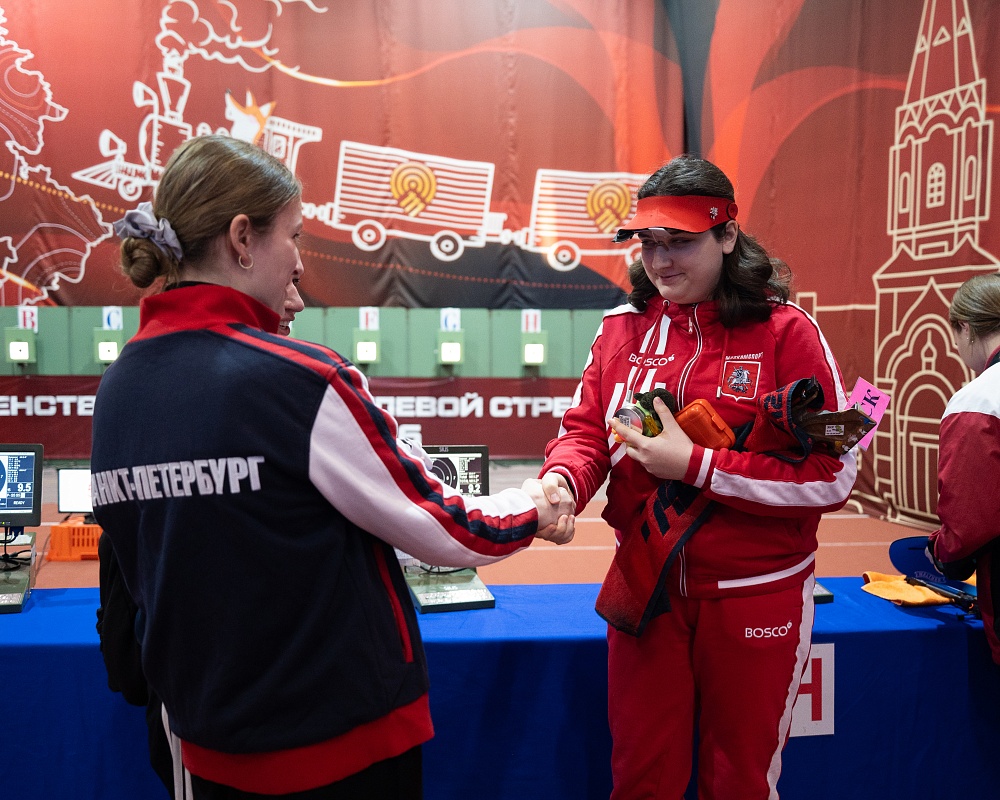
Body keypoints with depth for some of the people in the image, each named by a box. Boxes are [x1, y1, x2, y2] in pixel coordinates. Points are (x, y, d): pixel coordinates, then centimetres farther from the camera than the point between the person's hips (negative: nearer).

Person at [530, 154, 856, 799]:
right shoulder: (625, 328, 2)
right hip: (645, 590, 3)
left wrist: (695, 465, -21)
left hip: (755, 600, -3)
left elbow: (833, 478, -15)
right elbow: (586, 429, 0)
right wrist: (563, 481, -23)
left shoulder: (786, 333, -11)